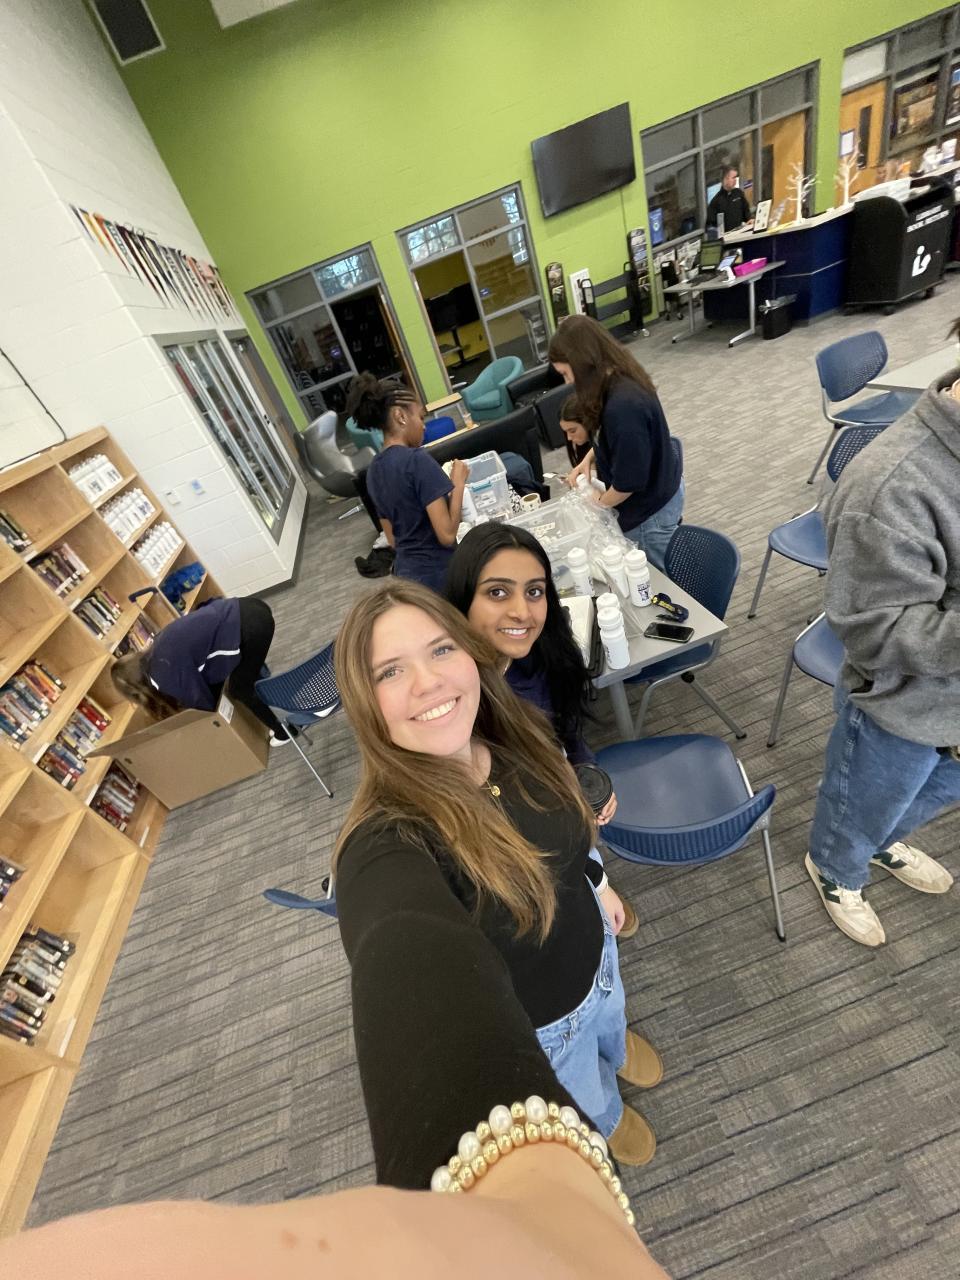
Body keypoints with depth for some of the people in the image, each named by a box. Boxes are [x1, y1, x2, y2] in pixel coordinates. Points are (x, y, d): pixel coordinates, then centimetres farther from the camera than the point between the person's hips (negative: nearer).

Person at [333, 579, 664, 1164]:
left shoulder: (515, 739, -24)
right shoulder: (388, 848, -43)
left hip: (594, 949, 4)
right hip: (533, 1030, -3)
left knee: (611, 1022, 39)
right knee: (589, 1102, 32)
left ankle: (618, 1047, 77)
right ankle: (610, 1117, 70)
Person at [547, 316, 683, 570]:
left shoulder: (623, 405, -34)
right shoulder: (620, 380, -3)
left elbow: (630, 481, -28)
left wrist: (600, 503, -10)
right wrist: (588, 460, 1)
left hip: (650, 510, -9)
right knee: (667, 575, 25)